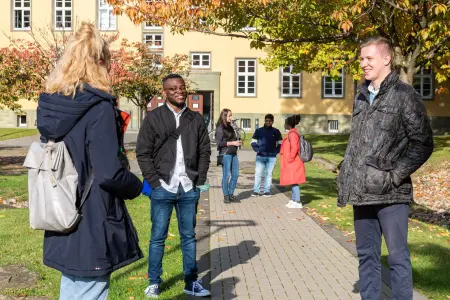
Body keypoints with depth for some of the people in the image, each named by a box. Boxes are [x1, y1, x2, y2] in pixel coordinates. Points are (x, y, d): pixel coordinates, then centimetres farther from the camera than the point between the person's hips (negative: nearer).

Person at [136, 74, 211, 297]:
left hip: (189, 189, 3)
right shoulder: (153, 117, -1)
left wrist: (200, 181, 2)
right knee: (158, 237, 6)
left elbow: (205, 151, 10)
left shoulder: (196, 119, 8)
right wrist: (155, 182, -9)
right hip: (162, 188, -2)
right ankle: (154, 283, 19)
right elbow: (143, 153, -3)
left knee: (189, 236, 11)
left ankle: (191, 283, 20)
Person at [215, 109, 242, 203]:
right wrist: (232, 143, -14)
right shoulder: (220, 128, -5)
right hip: (225, 154, -7)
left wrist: (237, 142, 4)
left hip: (234, 153, 7)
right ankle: (226, 196, 7)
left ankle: (231, 194, 17)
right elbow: (219, 143, -12)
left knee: (235, 175, 6)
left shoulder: (230, 127, 17)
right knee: (226, 175, -3)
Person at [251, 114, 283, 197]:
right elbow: (253, 142, 10)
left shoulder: (276, 132, 7)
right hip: (260, 156, 0)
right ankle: (256, 191, 0)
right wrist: (257, 150, -3)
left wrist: (276, 151, 2)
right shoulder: (259, 131, 5)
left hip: (272, 157, 0)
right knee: (258, 174, -3)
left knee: (269, 174, 2)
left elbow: (280, 143, 13)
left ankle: (267, 191, 6)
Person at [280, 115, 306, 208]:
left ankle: (297, 202, -4)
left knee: (294, 182, -7)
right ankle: (294, 200, 20)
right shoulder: (291, 133, 15)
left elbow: (294, 148, -23)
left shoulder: (292, 134, -16)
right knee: (292, 182, 14)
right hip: (291, 164, 10)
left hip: (293, 163, -10)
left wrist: (290, 159, -18)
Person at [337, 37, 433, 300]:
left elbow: (423, 144, -6)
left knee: (397, 257, 2)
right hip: (362, 191, 6)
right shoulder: (362, 96, 13)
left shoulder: (405, 95, -4)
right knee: (366, 255, 13)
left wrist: (395, 175, -11)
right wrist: (347, 176, 9)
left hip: (390, 193, -6)